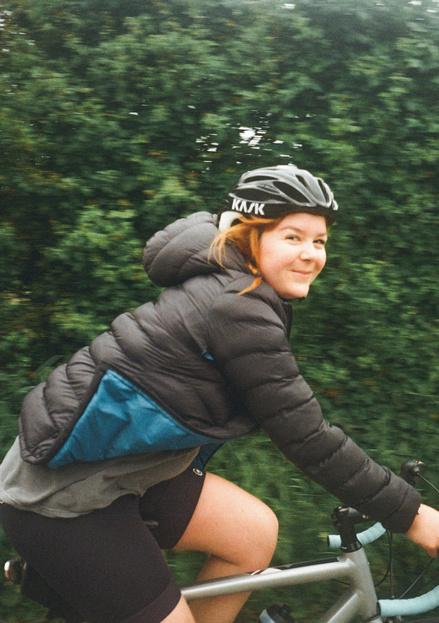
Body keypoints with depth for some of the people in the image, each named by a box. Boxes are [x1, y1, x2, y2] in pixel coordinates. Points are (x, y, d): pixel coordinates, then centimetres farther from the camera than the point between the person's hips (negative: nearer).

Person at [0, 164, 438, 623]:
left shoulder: (229, 288, 7)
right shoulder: (238, 309, -22)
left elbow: (296, 421, 15)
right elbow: (308, 440, -21)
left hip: (118, 468, 9)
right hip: (62, 493, -9)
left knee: (255, 534, 7)